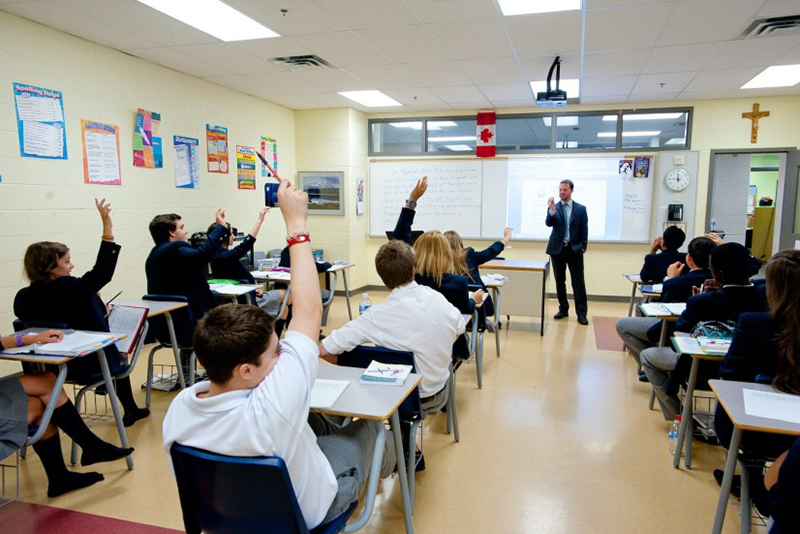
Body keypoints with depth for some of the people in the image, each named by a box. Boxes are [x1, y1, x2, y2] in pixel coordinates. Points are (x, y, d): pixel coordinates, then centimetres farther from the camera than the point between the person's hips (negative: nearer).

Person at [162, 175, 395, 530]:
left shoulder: (177, 410, -28)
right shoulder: (268, 412, -47)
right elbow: (309, 311, -41)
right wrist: (296, 226, -36)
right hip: (303, 512, -4)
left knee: (313, 421, 26)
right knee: (367, 425, 18)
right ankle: (387, 461, 54)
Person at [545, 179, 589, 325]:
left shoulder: (581, 209, 4)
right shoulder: (554, 208, 4)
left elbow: (584, 229, 4)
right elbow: (549, 223, -12)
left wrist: (583, 247, -4)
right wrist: (551, 210, -28)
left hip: (575, 249, -1)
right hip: (557, 249, 2)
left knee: (578, 282, -4)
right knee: (560, 281, 8)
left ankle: (581, 313, 0)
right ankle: (563, 310, 20)